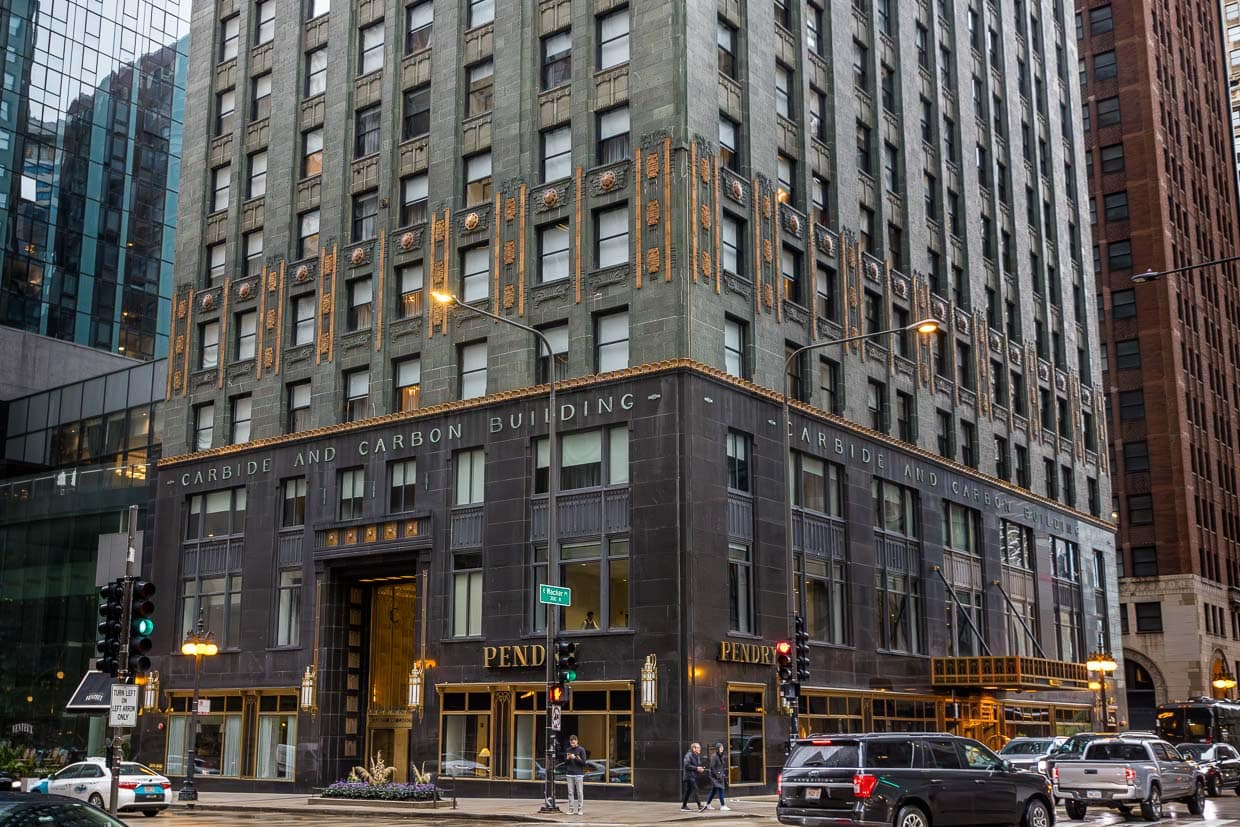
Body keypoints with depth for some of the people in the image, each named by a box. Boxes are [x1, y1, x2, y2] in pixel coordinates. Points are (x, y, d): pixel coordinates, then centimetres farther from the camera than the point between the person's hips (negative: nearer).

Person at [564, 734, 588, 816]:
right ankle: (570, 809, 7)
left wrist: (575, 758, -17)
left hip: (579, 774, -4)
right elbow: (565, 762, 16)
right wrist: (567, 759, -6)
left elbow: (584, 762, -7)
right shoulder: (568, 750, 10)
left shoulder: (581, 749, -2)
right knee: (570, 792, 4)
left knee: (580, 792, -2)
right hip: (569, 774, 4)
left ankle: (580, 809, 2)